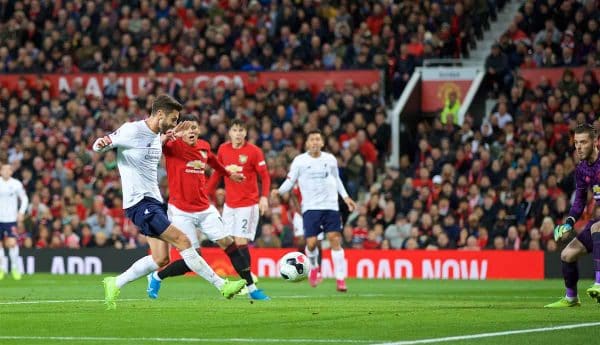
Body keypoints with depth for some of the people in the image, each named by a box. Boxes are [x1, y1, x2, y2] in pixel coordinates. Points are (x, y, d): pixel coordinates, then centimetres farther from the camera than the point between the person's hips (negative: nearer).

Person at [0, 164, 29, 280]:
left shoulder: (16, 184, -1)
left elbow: (24, 198, 9)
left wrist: (21, 212, -4)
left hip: (11, 219, -1)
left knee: (12, 243, -14)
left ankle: (15, 268, -1)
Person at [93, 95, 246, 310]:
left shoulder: (156, 136, 14)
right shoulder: (132, 131, -12)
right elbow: (99, 146, -9)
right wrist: (101, 143, -33)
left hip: (154, 201, 10)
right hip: (140, 202, -10)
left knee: (161, 259, 4)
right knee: (183, 242, -13)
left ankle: (115, 284, 16)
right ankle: (222, 286, -11)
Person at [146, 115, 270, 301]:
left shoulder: (204, 147, 6)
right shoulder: (174, 146, -12)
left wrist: (229, 174, 43)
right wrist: (169, 135, -53)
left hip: (205, 209, 6)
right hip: (181, 211, -5)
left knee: (229, 244, 0)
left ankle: (251, 288, 8)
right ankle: (156, 277, 16)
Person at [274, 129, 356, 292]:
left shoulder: (330, 159, 8)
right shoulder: (299, 161, 0)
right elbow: (290, 181, 3)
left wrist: (345, 197, 15)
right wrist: (280, 191, -16)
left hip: (330, 206, 1)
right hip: (310, 207, -1)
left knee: (335, 240, -9)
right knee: (311, 243, -9)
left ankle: (341, 279, -5)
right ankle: (314, 268, 25)